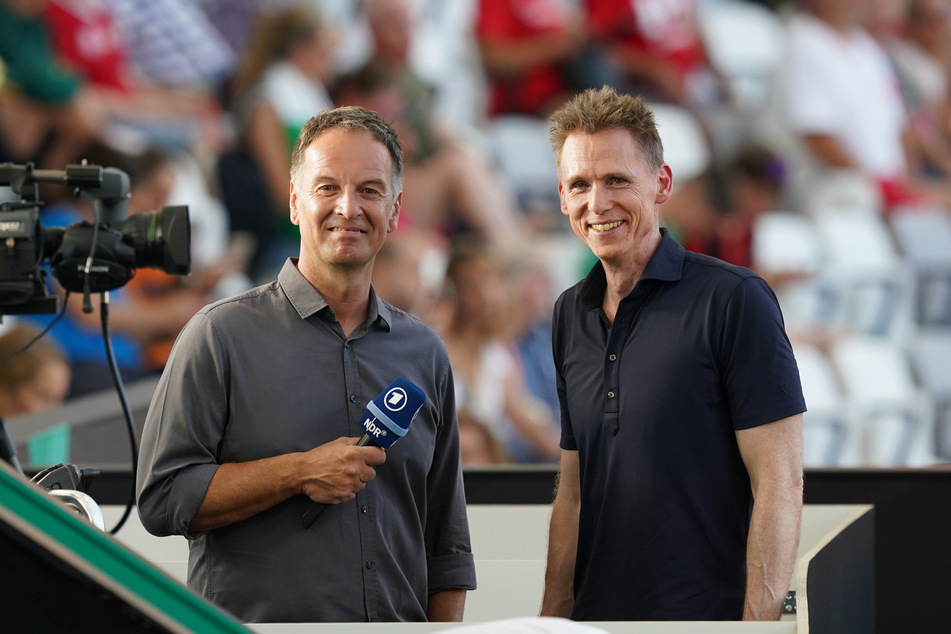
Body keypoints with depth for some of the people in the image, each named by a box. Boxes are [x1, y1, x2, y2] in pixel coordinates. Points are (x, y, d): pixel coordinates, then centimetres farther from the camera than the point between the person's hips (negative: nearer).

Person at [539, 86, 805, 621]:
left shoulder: (734, 300, -9)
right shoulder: (572, 315, 11)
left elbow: (780, 483, -13)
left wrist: (758, 621, -20)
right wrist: (551, 620, 8)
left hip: (709, 616, -6)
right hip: (597, 615, 6)